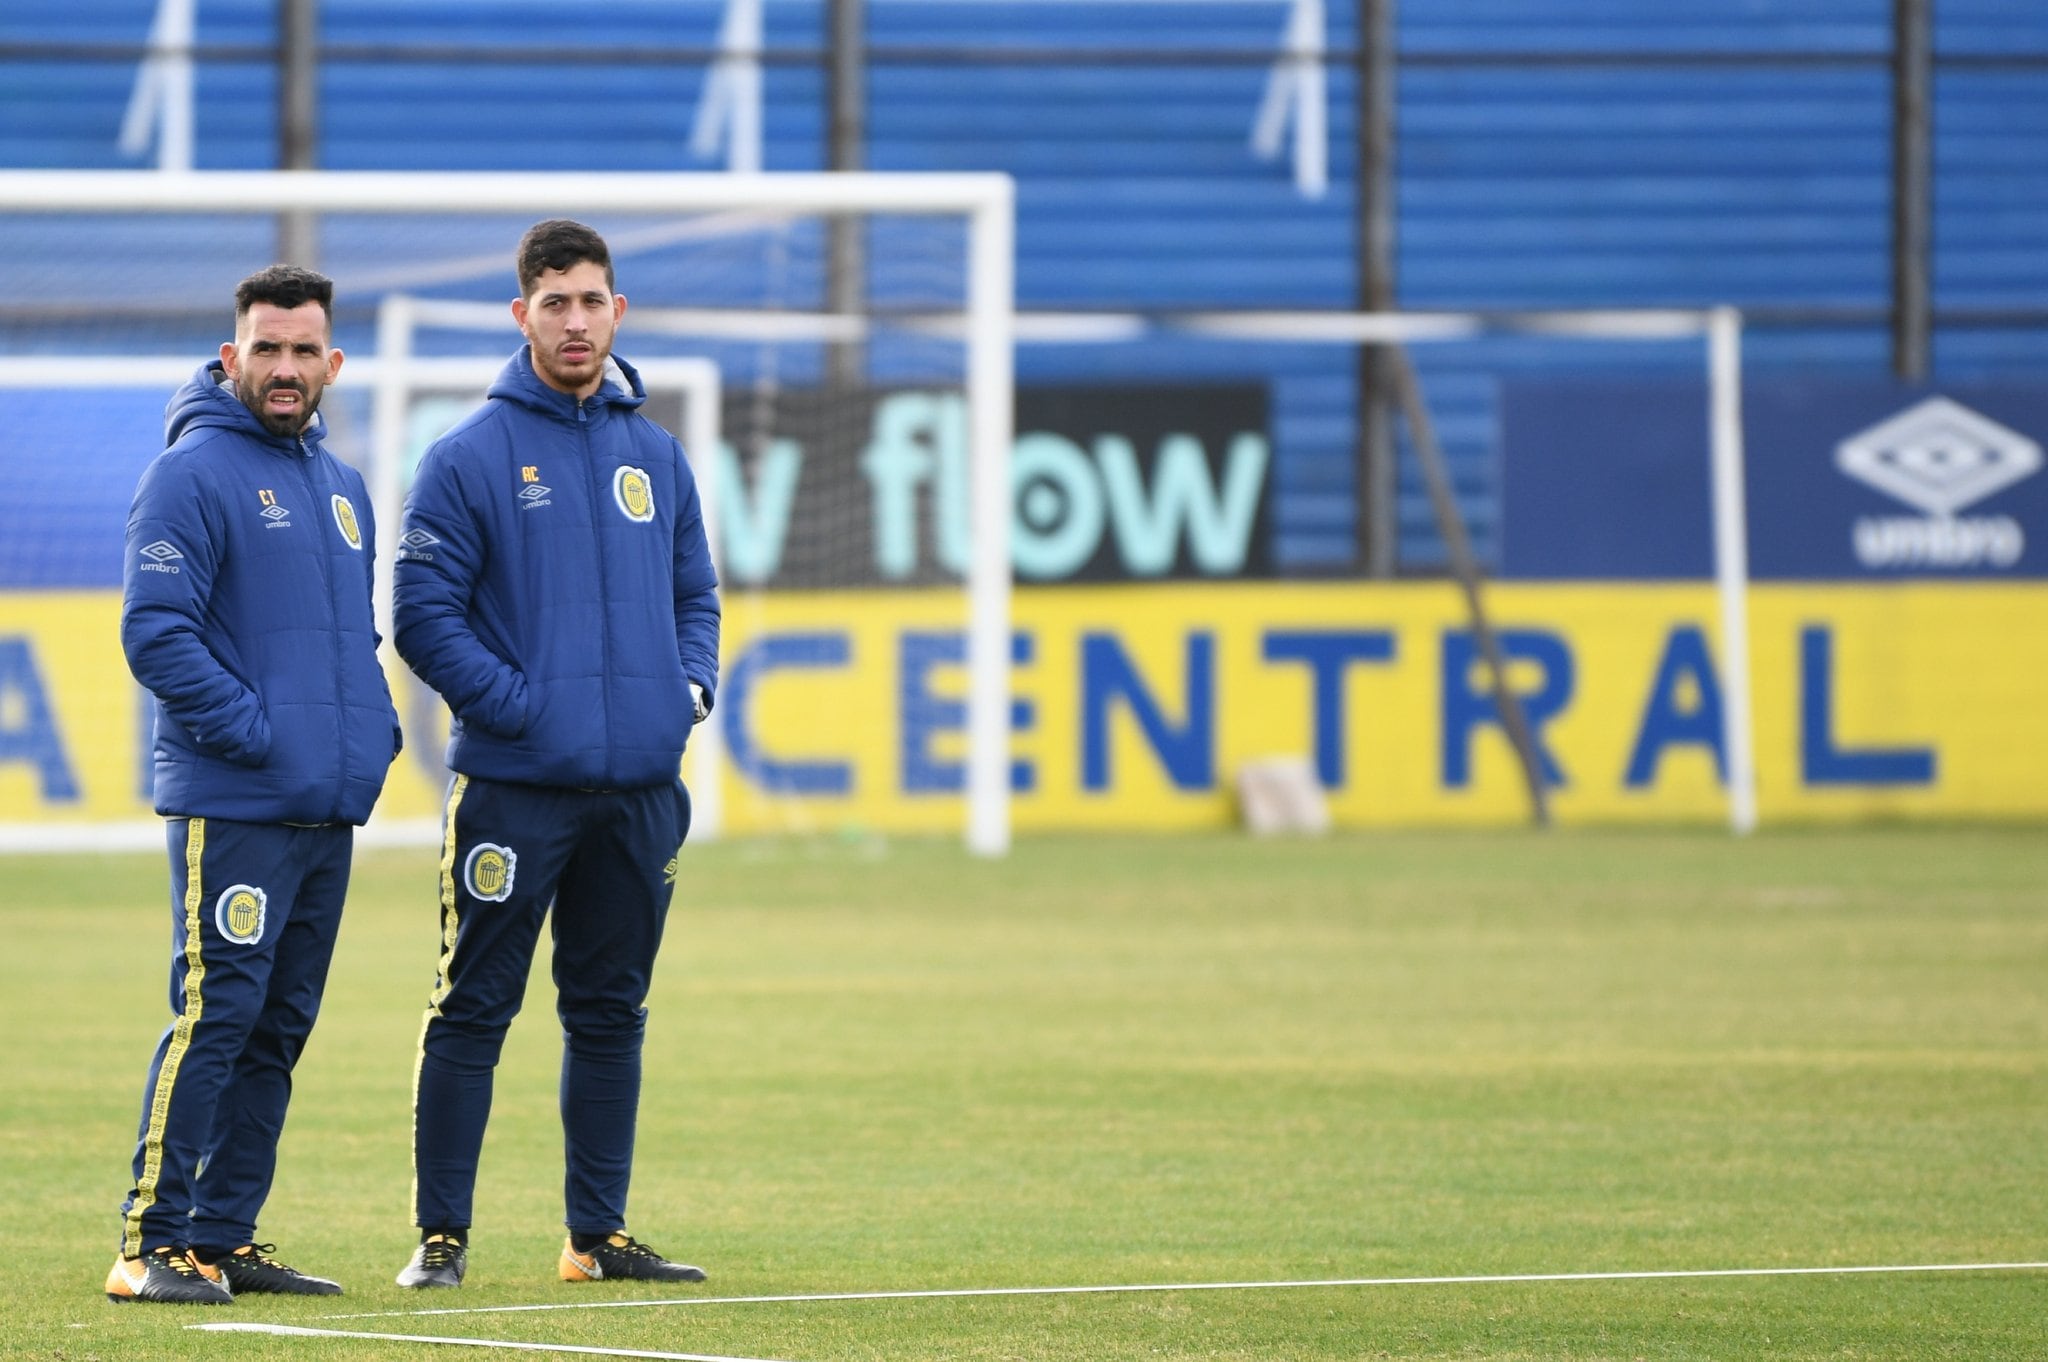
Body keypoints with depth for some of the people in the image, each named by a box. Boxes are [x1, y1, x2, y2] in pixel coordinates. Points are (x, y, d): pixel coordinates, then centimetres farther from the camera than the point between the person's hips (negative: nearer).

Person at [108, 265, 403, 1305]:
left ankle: (225, 1236, 15)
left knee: (278, 1031, 10)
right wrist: (251, 731, -17)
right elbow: (155, 633, -15)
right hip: (233, 809, -8)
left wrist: (375, 729, 10)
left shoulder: (341, 488, 18)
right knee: (215, 1013, -12)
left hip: (332, 808, 8)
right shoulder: (192, 475, -8)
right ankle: (153, 1243, -11)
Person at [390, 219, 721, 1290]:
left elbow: (694, 592, 20)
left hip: (639, 786, 5)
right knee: (474, 1009, -3)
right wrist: (518, 704, -14)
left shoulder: (655, 457, 12)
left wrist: (692, 683, 2)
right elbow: (423, 611, -7)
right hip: (515, 786, -5)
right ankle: (440, 1233, 1)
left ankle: (598, 1233, 17)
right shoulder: (470, 457, -4)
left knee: (612, 1012, 10)